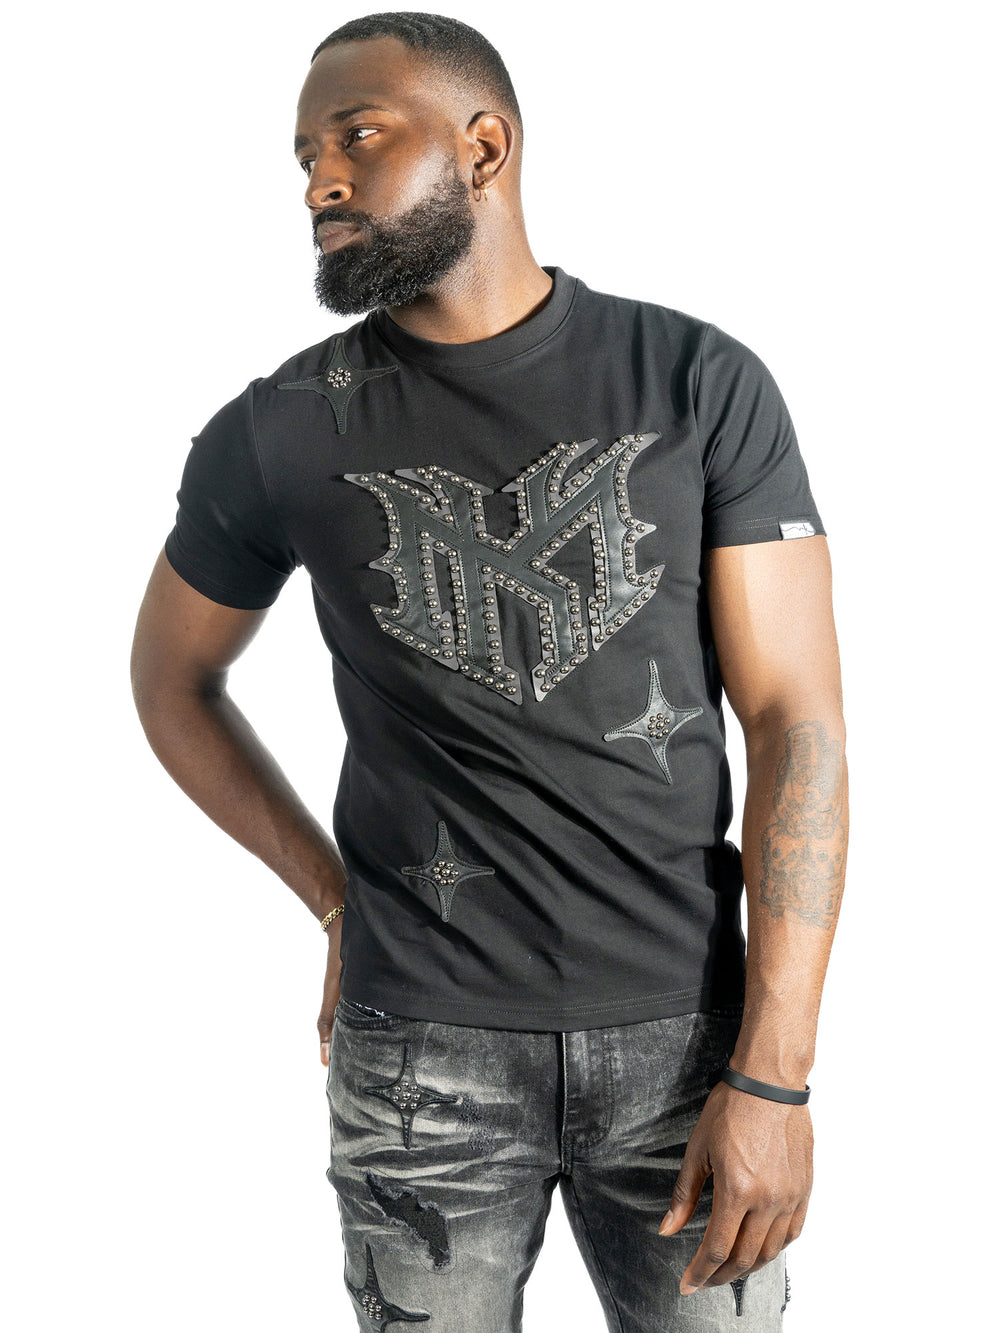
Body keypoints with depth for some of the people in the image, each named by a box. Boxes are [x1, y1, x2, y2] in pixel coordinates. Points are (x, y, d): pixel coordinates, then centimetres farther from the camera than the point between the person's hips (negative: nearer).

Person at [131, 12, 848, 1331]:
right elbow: (172, 681, 15)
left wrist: (772, 1074, -12)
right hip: (420, 1049, 1)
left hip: (682, 1028, 0)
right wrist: (335, 898, 7)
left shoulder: (704, 383, -5)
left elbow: (795, 720, -7)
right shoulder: (277, 434, -2)